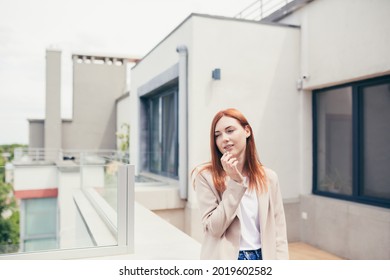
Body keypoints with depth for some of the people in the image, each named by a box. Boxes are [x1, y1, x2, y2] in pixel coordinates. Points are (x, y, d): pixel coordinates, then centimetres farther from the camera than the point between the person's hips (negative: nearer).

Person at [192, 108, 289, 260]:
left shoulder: (268, 177, 0)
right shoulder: (206, 175, -10)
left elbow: (278, 232, 2)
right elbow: (214, 228, -14)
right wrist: (235, 182, -19)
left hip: (262, 260, 3)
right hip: (224, 261, -3)